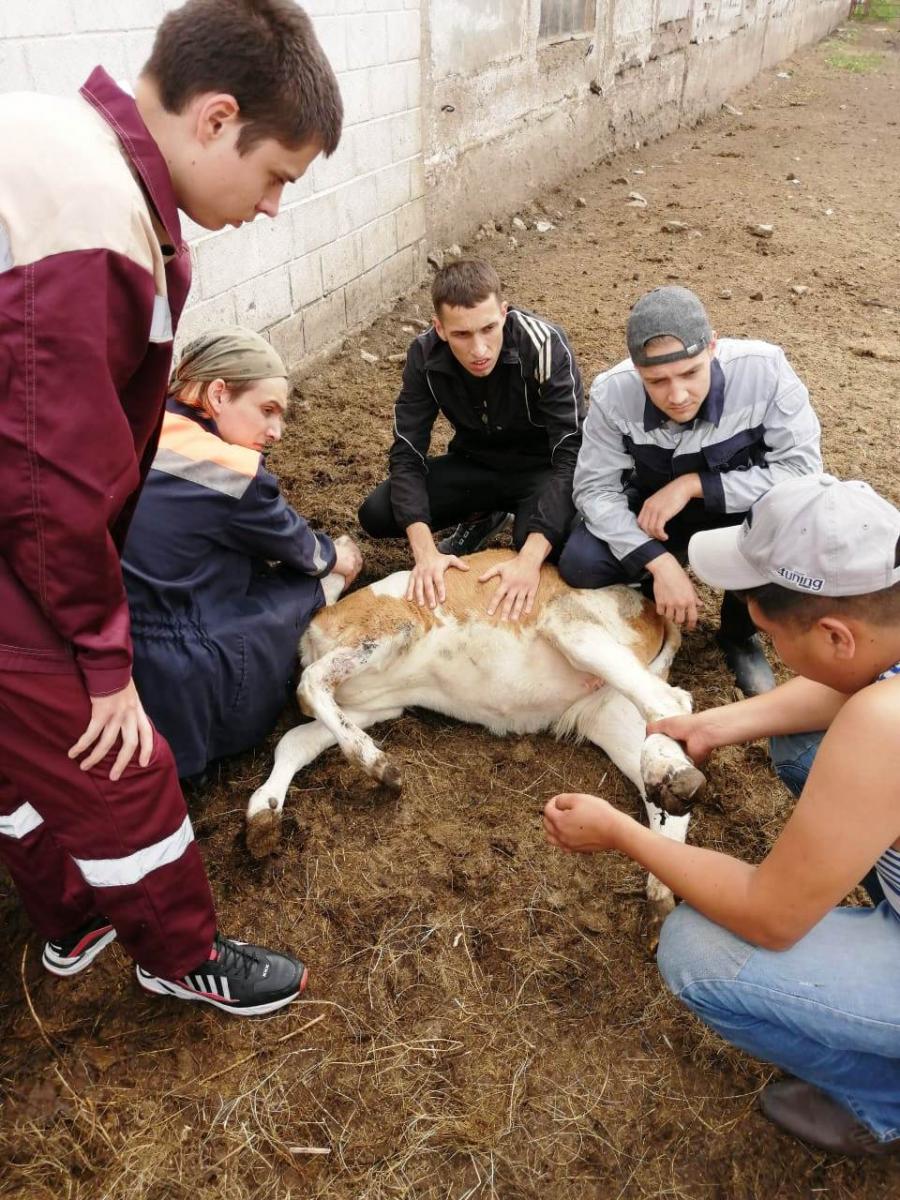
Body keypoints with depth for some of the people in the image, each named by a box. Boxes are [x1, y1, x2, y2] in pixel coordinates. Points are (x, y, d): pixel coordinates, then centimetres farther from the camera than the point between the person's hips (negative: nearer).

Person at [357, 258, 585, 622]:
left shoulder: (545, 346, -28)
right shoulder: (426, 355, -18)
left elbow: (571, 454, -31)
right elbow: (407, 453, -17)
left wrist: (530, 559, -43)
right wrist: (425, 550, -33)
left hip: (541, 468, -3)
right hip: (475, 464, 4)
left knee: (554, 544, -35)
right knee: (376, 515, -15)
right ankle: (482, 519, 9)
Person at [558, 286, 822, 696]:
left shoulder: (764, 369, -29)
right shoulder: (613, 392, -25)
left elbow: (802, 469, -25)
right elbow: (595, 488, -21)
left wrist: (693, 484, -31)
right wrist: (659, 563, -34)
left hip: (740, 507, 0)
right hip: (653, 513, 1)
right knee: (580, 566, -25)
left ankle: (739, 633, 0)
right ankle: (655, 601, 10)